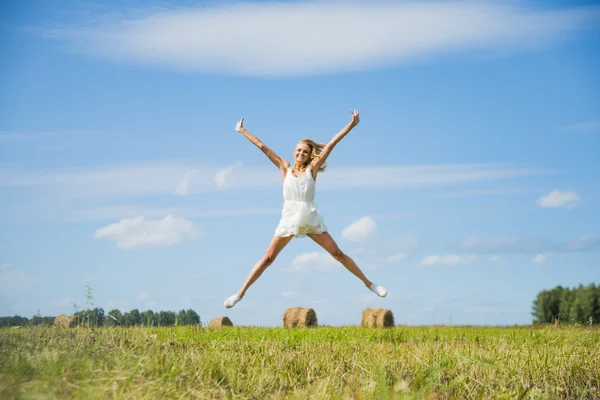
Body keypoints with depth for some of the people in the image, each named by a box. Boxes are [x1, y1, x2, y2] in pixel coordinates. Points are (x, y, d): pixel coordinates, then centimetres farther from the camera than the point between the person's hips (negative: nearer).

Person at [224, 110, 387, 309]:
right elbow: (263, 147, 7)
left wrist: (351, 125, -1)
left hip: (311, 220, 0)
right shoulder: (285, 168, 6)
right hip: (289, 220, 0)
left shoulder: (312, 169, 4)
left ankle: (368, 283, 7)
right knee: (267, 259, 0)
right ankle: (240, 293, 3)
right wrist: (242, 131, 10)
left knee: (338, 254, 0)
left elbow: (331, 144, 0)